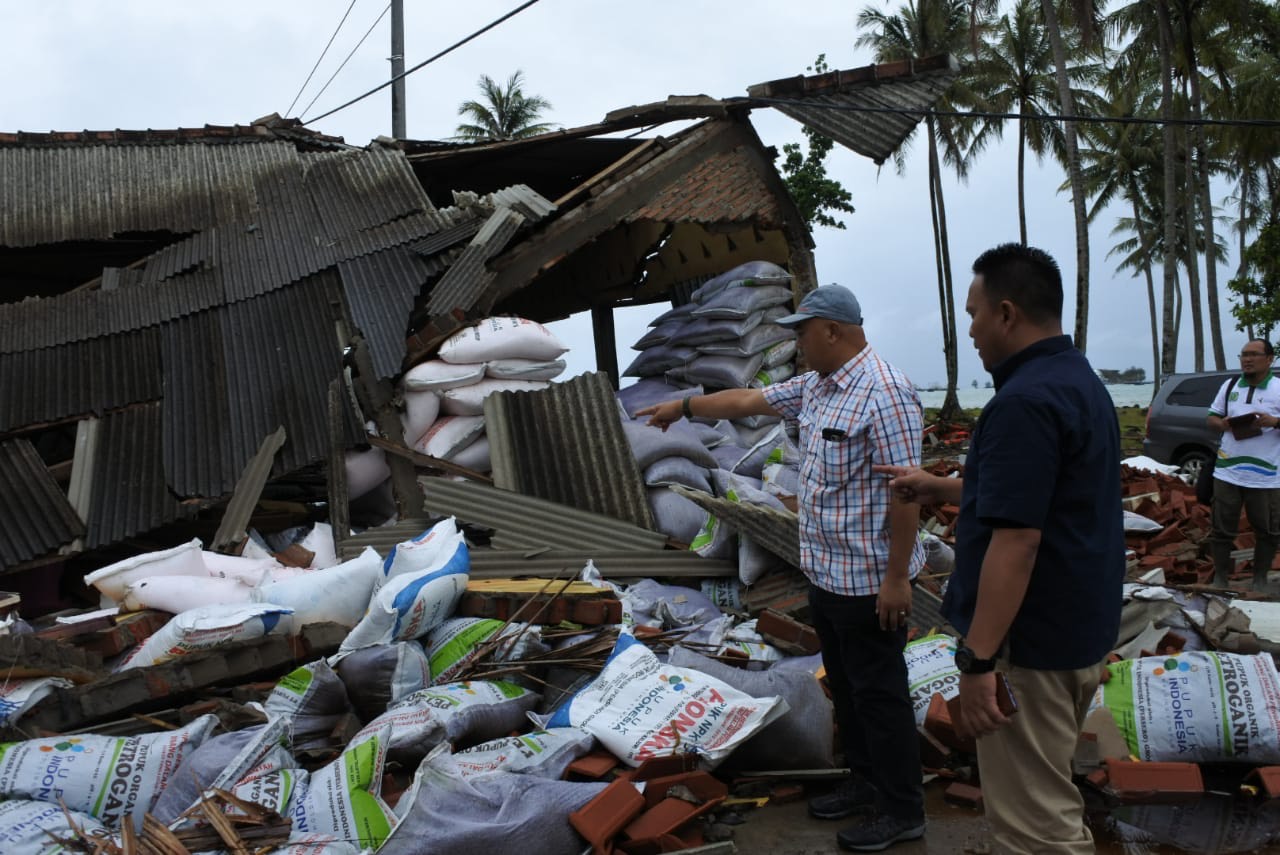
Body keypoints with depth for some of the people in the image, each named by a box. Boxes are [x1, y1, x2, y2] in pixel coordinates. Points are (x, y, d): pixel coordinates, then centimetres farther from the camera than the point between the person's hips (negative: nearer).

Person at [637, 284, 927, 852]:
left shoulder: (884, 393, -22)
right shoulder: (814, 387, 7)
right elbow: (748, 401, 21)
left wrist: (896, 577, -23)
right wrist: (684, 406, 28)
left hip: (868, 579, -9)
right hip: (824, 572, 9)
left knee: (879, 692, 2)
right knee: (845, 686, 19)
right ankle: (867, 783, 33)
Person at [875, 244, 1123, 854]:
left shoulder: (1024, 401, -23)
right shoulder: (1080, 381, 10)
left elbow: (1016, 540, -27)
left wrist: (978, 659, -24)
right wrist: (938, 488, 22)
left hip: (1031, 640, -10)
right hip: (1078, 627, 10)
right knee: (1048, 796, 23)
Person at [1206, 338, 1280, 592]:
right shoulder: (1229, 386, 9)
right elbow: (1212, 417, 15)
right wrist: (1225, 424, -7)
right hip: (1227, 473, 3)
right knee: (1222, 529, 8)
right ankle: (1220, 578, 20)